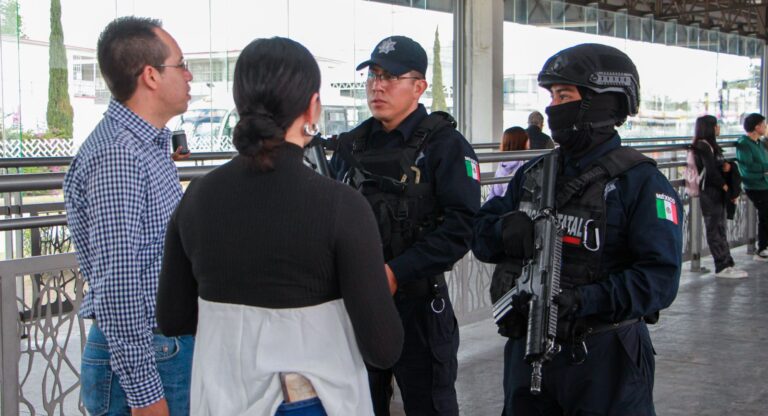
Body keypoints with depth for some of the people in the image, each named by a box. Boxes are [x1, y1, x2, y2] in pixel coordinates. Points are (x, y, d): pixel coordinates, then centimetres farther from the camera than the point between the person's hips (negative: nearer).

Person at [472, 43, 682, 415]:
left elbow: (659, 277, -20)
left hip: (604, 357, -6)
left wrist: (585, 300, -30)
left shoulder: (640, 182, -11)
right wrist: (506, 230, -16)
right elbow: (481, 234, 7)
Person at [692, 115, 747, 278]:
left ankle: (728, 264, 15)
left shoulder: (711, 145, 16)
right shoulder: (703, 146, -14)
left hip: (718, 193, 10)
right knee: (714, 230, -5)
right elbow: (711, 170, -19)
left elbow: (720, 164, 20)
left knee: (720, 229, 11)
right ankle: (722, 267, -2)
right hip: (710, 192, -10)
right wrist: (724, 185, -9)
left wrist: (727, 165, -3)